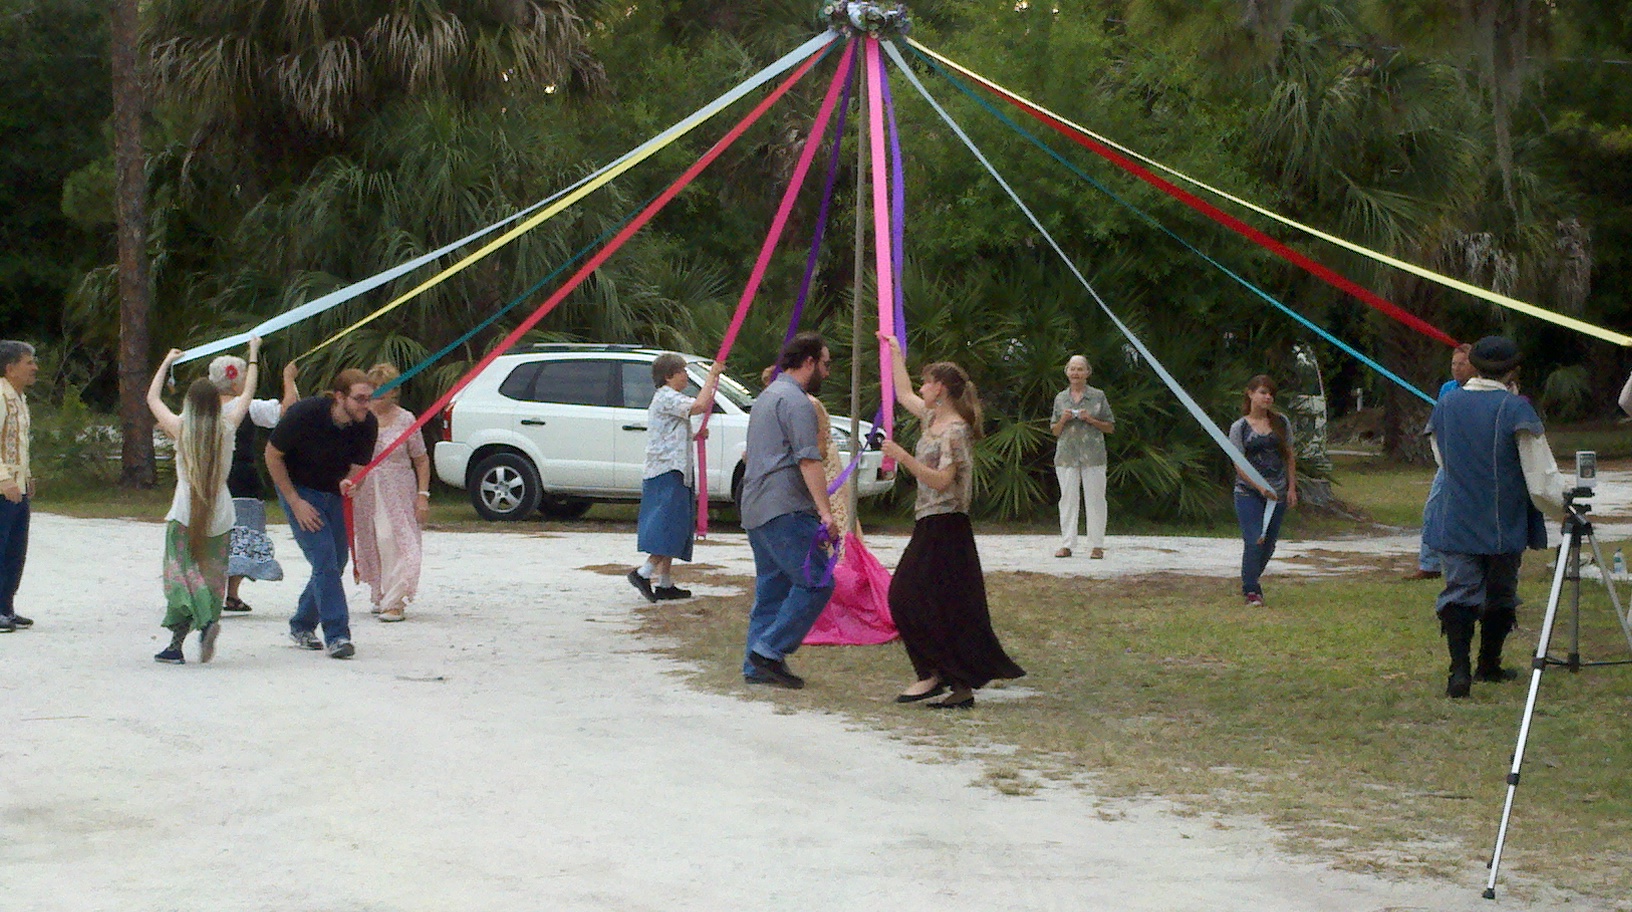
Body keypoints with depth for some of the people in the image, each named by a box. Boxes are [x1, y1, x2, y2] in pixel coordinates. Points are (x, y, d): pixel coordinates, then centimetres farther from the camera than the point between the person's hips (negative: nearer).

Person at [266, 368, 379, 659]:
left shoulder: (367, 424, -15)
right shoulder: (304, 414, -27)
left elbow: (357, 468, -7)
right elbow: (272, 455, -14)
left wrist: (348, 483, -33)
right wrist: (295, 503, -15)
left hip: (335, 495, 5)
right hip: (300, 491, -5)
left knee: (336, 562, 6)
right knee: (324, 559, -17)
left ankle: (302, 626, 25)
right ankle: (336, 635, -17)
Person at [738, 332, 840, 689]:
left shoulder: (767, 397, 25)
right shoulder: (795, 401, -9)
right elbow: (808, 460, -18)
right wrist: (825, 512, -23)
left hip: (756, 509, 10)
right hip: (785, 510, -10)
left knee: (771, 588, 11)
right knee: (816, 582, -10)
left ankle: (757, 666, 9)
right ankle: (771, 650, -13)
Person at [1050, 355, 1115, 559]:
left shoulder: (1098, 396, 5)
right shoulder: (1060, 399, 13)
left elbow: (1110, 427, 7)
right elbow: (1055, 431, 17)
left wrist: (1091, 420, -9)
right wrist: (1063, 420, -3)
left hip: (1093, 456, -2)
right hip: (1067, 456, 2)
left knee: (1095, 499, -3)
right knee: (1068, 499, 1)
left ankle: (1096, 546, 2)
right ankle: (1066, 544, 4)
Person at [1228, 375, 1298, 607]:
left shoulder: (1281, 422, 8)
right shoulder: (1239, 427, -2)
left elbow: (1289, 457, 14)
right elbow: (1239, 464, -6)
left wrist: (1292, 488, 7)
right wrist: (1261, 487, -17)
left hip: (1277, 493, 4)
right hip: (1248, 493, -4)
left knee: (1269, 545, 7)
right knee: (1254, 542, -14)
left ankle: (1251, 582, 28)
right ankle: (1251, 590, -4)